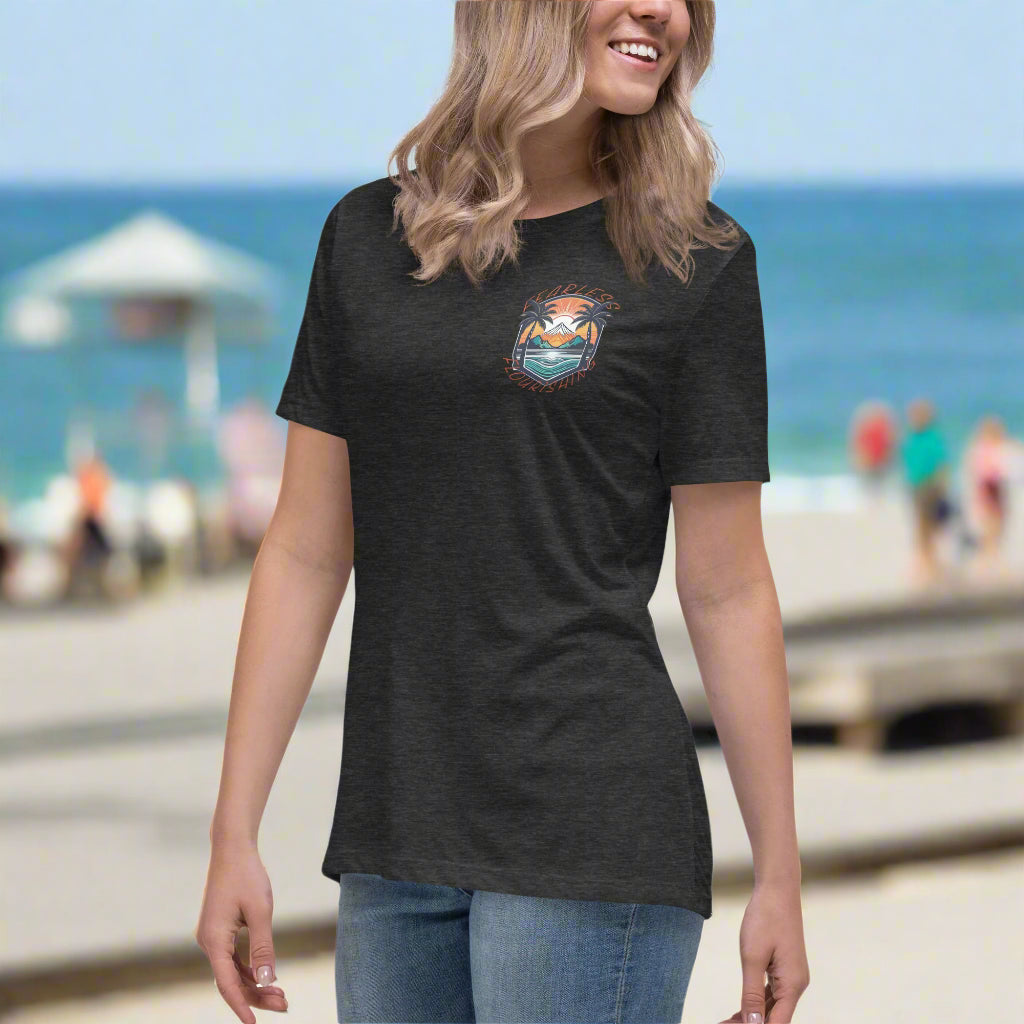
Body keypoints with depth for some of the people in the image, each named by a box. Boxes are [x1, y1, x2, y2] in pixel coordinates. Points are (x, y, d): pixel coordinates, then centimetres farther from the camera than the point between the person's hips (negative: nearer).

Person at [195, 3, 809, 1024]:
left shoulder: (694, 261, 0)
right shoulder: (367, 237, 9)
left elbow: (727, 592, 0)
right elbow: (306, 554, 9)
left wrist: (778, 876, 1)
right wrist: (234, 835, 5)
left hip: (595, 834, -4)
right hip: (393, 839, 4)